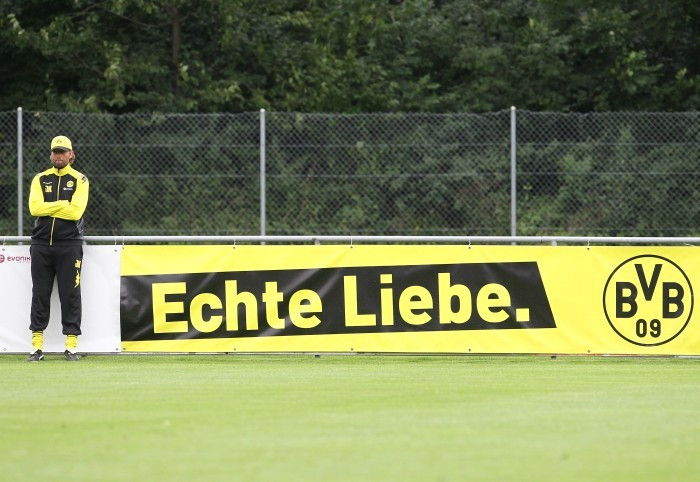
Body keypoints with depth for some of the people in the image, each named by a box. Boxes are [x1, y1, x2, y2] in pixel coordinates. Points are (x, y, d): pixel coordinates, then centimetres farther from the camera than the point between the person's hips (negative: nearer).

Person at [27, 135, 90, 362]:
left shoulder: (79, 180, 3)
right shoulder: (40, 179, 10)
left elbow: (76, 211, -11)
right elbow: (34, 207, -6)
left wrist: (48, 208, -8)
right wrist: (63, 204, -9)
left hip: (69, 245, -2)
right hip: (41, 243, 2)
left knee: (71, 295, -3)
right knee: (40, 294, 3)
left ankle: (71, 345, 1)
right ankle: (37, 345, 6)